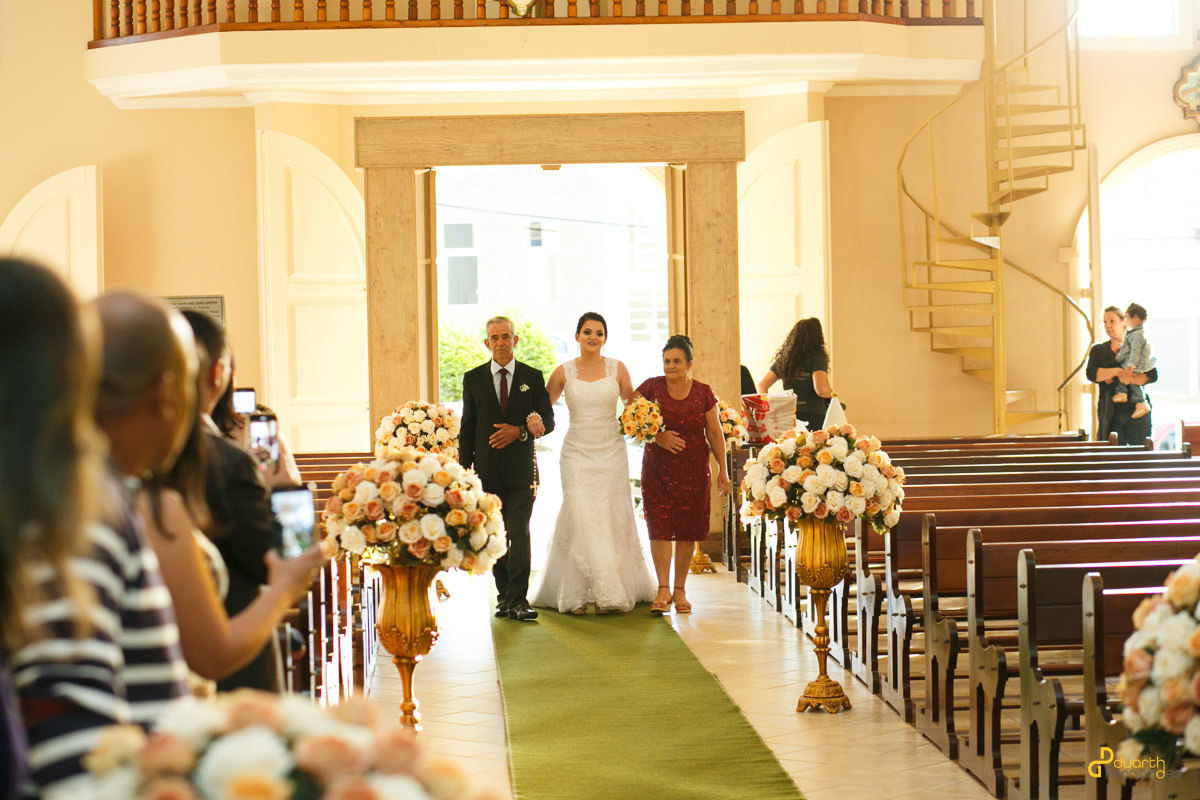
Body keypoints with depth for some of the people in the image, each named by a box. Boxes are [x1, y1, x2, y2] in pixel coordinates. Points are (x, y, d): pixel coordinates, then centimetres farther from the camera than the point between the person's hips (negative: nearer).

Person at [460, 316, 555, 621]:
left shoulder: (532, 377, 5)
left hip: (521, 470, -1)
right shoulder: (473, 378, 8)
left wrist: (519, 431, -14)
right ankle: (504, 595, 18)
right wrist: (464, 469, 2)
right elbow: (467, 428, 8)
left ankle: (518, 600, -9)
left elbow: (548, 420, 4)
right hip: (487, 469, 2)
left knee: (519, 535, -9)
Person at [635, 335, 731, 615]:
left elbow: (714, 433, 8)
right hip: (657, 468, -1)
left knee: (687, 531, 4)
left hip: (694, 470, 1)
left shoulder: (702, 393, 3)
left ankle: (680, 589, 14)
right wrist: (656, 436, -12)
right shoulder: (651, 387, 1)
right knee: (659, 528, -8)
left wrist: (723, 469, 4)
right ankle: (663, 589, -3)